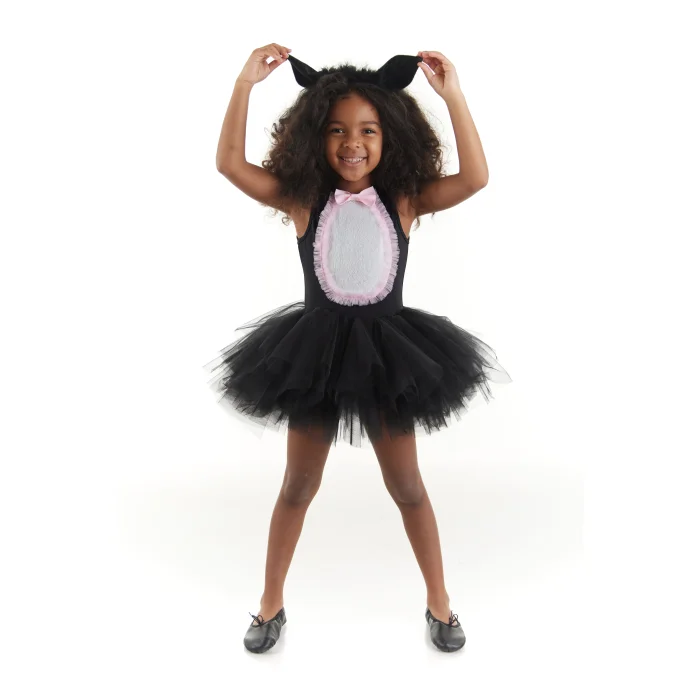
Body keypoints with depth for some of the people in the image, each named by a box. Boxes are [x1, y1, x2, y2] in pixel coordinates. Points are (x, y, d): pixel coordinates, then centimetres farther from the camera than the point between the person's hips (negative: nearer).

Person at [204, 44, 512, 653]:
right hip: (315, 351, 1)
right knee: (298, 486, 16)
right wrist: (245, 84, -15)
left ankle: (439, 601, 36)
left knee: (407, 486, 14)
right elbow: (230, 164, -11)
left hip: (388, 352, 0)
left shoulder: (405, 201, -5)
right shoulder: (302, 200, -5)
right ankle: (272, 603, 37)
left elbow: (476, 177, -15)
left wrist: (453, 94, -16)